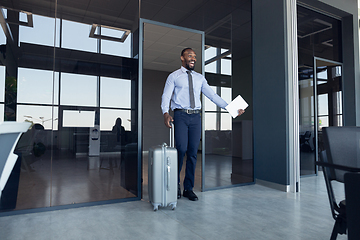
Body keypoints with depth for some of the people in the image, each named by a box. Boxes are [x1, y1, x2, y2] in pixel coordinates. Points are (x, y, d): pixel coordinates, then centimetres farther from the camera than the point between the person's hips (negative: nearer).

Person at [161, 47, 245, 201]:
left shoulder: (200, 78, 18)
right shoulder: (173, 76, 8)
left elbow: (212, 95, 13)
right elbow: (166, 96, -1)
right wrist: (165, 113, -21)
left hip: (195, 117, 4)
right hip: (180, 115, -3)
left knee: (193, 153, 2)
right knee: (181, 149, -16)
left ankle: (188, 189, 14)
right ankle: (176, 184, 8)